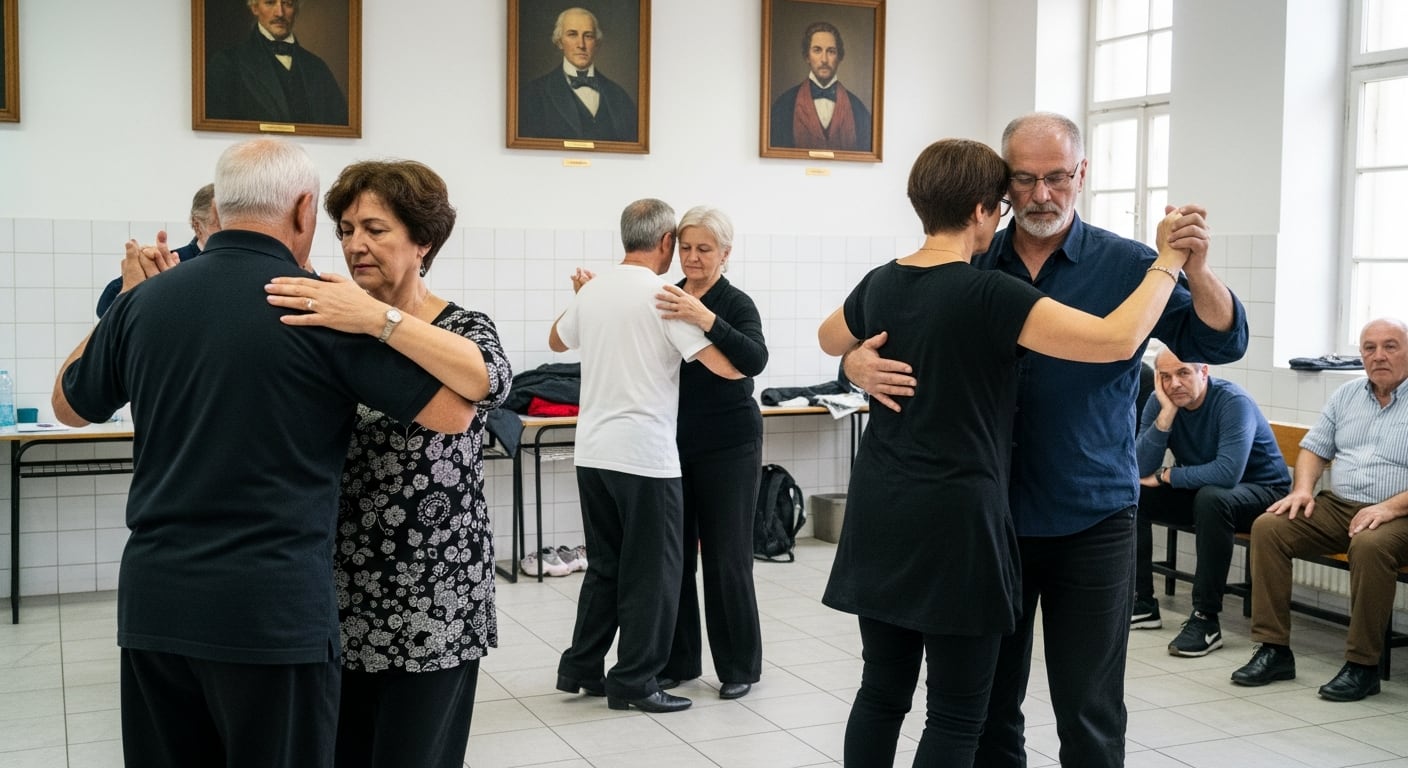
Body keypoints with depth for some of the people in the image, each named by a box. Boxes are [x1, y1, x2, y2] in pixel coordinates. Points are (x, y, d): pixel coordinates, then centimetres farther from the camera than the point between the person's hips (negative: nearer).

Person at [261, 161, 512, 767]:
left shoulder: (461, 328, -5)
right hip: (339, 601, 4)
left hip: (431, 606, -3)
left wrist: (379, 317, -36)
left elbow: (491, 381, -27)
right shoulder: (332, 322, 7)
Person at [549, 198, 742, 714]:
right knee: (652, 573, 4)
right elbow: (729, 368, -16)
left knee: (605, 566, 18)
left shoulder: (593, 290, 7)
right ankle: (634, 682, 9)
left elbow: (557, 341, 27)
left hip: (592, 453, 7)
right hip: (645, 457, -7)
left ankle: (580, 668, 24)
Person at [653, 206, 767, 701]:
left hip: (727, 449, -5)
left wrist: (706, 320, -39)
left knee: (726, 558, 0)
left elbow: (755, 360, -27)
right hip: (674, 445, 5)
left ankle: (740, 666, 14)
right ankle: (678, 660, 21)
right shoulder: (667, 299, 7)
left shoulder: (736, 304, -9)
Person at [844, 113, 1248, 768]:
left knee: (1089, 713, 4)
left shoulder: (1125, 265, -1)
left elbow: (1220, 342, -5)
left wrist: (1196, 270, -24)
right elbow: (875, 339, 4)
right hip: (990, 517, 2)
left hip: (1091, 522, -2)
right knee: (987, 705, 14)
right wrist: (859, 364, -20)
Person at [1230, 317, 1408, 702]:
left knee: (1370, 546, -38)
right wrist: (1303, 488, -1)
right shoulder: (1347, 394, 16)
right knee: (1267, 527, -17)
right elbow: (1315, 447, 18)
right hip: (1335, 506, 6)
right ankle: (1274, 649, -14)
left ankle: (1363, 664, -23)